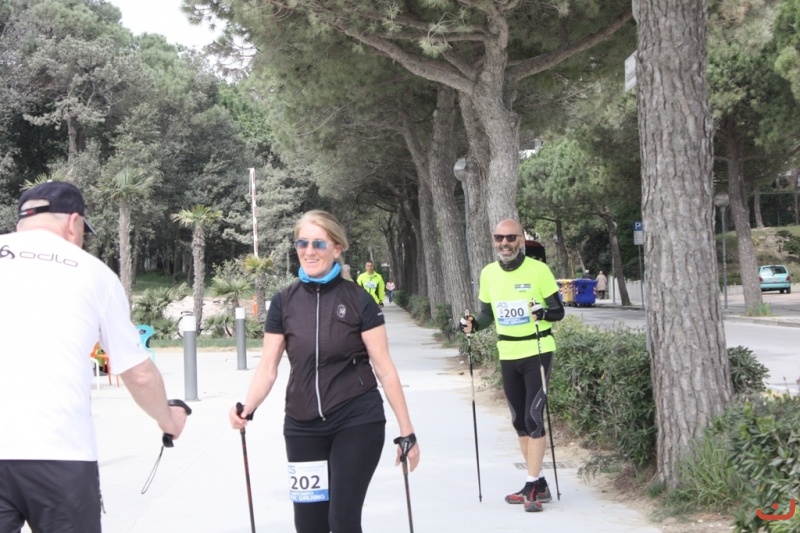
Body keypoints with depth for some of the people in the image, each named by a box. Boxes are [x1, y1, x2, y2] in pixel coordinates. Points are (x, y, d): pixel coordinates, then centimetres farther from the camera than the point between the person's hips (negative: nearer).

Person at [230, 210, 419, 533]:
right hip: (303, 426, 3)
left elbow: (384, 368, -5)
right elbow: (268, 367, 2)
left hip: (357, 423, -3)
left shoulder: (358, 301, -5)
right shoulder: (284, 303, 3)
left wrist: (407, 431, -6)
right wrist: (248, 408, -16)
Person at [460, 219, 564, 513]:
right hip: (508, 356, 6)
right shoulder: (488, 273, 4)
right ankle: (539, 484, 22)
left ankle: (532, 486, -5)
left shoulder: (538, 270, -11)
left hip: (538, 352, -6)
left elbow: (559, 310, -7)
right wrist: (474, 324, -7)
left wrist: (544, 313, -28)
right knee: (519, 421, 11)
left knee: (534, 417, -10)